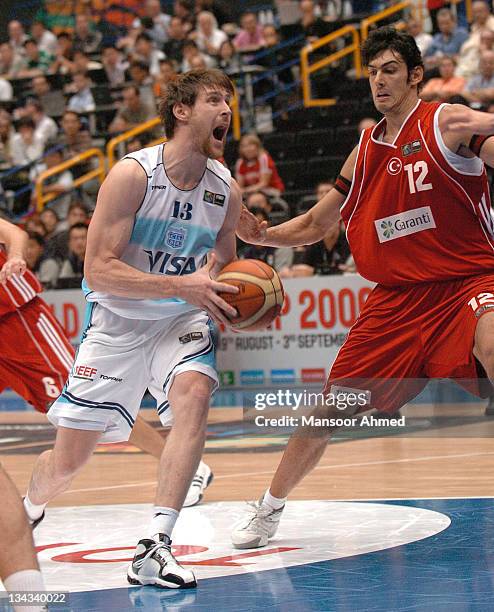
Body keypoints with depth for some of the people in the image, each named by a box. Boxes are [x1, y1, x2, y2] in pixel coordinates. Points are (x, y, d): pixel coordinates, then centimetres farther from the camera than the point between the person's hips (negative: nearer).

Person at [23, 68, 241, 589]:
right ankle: (26, 509, 39)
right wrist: (183, 284, -31)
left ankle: (154, 548, -31)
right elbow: (98, 270, -23)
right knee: (68, 460, 2)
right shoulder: (132, 175, -19)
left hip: (179, 320, 3)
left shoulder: (226, 190, -4)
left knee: (194, 394, -30)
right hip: (116, 320, -3)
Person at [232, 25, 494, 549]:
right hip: (396, 298, 5)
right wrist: (261, 235, 3)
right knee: (328, 410, 8)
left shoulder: (448, 123, -6)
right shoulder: (365, 151, 11)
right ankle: (268, 509, 28)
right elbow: (315, 224, 21)